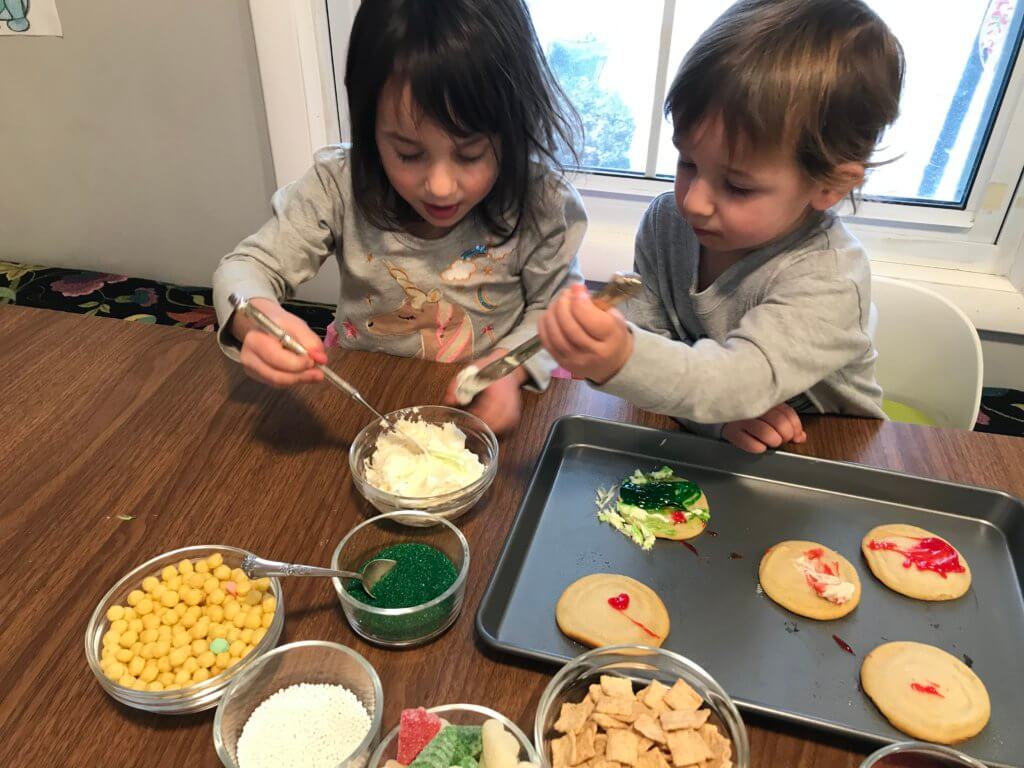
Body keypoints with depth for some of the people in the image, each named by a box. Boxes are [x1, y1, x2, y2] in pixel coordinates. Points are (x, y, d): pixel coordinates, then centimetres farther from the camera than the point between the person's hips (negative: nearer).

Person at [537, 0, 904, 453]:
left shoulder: (828, 282, -23)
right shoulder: (665, 221, -8)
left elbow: (746, 379, -35)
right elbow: (646, 336, -8)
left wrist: (620, 360, -52)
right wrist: (715, 409, -26)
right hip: (697, 440, 3)